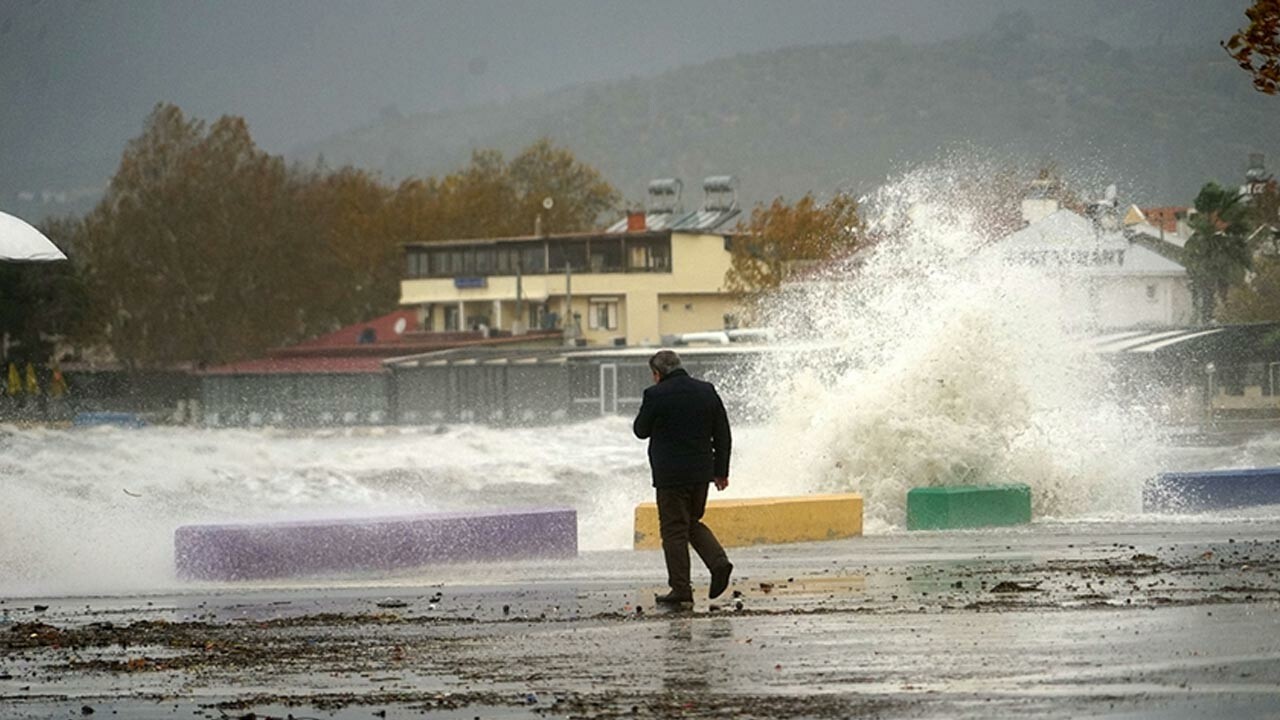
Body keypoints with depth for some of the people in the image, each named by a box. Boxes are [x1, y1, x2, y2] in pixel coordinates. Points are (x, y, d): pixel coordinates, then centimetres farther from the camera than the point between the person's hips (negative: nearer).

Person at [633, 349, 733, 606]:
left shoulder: (656, 395, -11)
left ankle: (681, 589, 0)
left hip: (670, 474, -6)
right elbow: (723, 435, 7)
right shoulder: (707, 391, 5)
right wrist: (721, 471, 13)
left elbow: (641, 431, 0)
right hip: (701, 472, 6)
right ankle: (718, 562, 0)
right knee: (693, 522, 21)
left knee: (674, 529, 1)